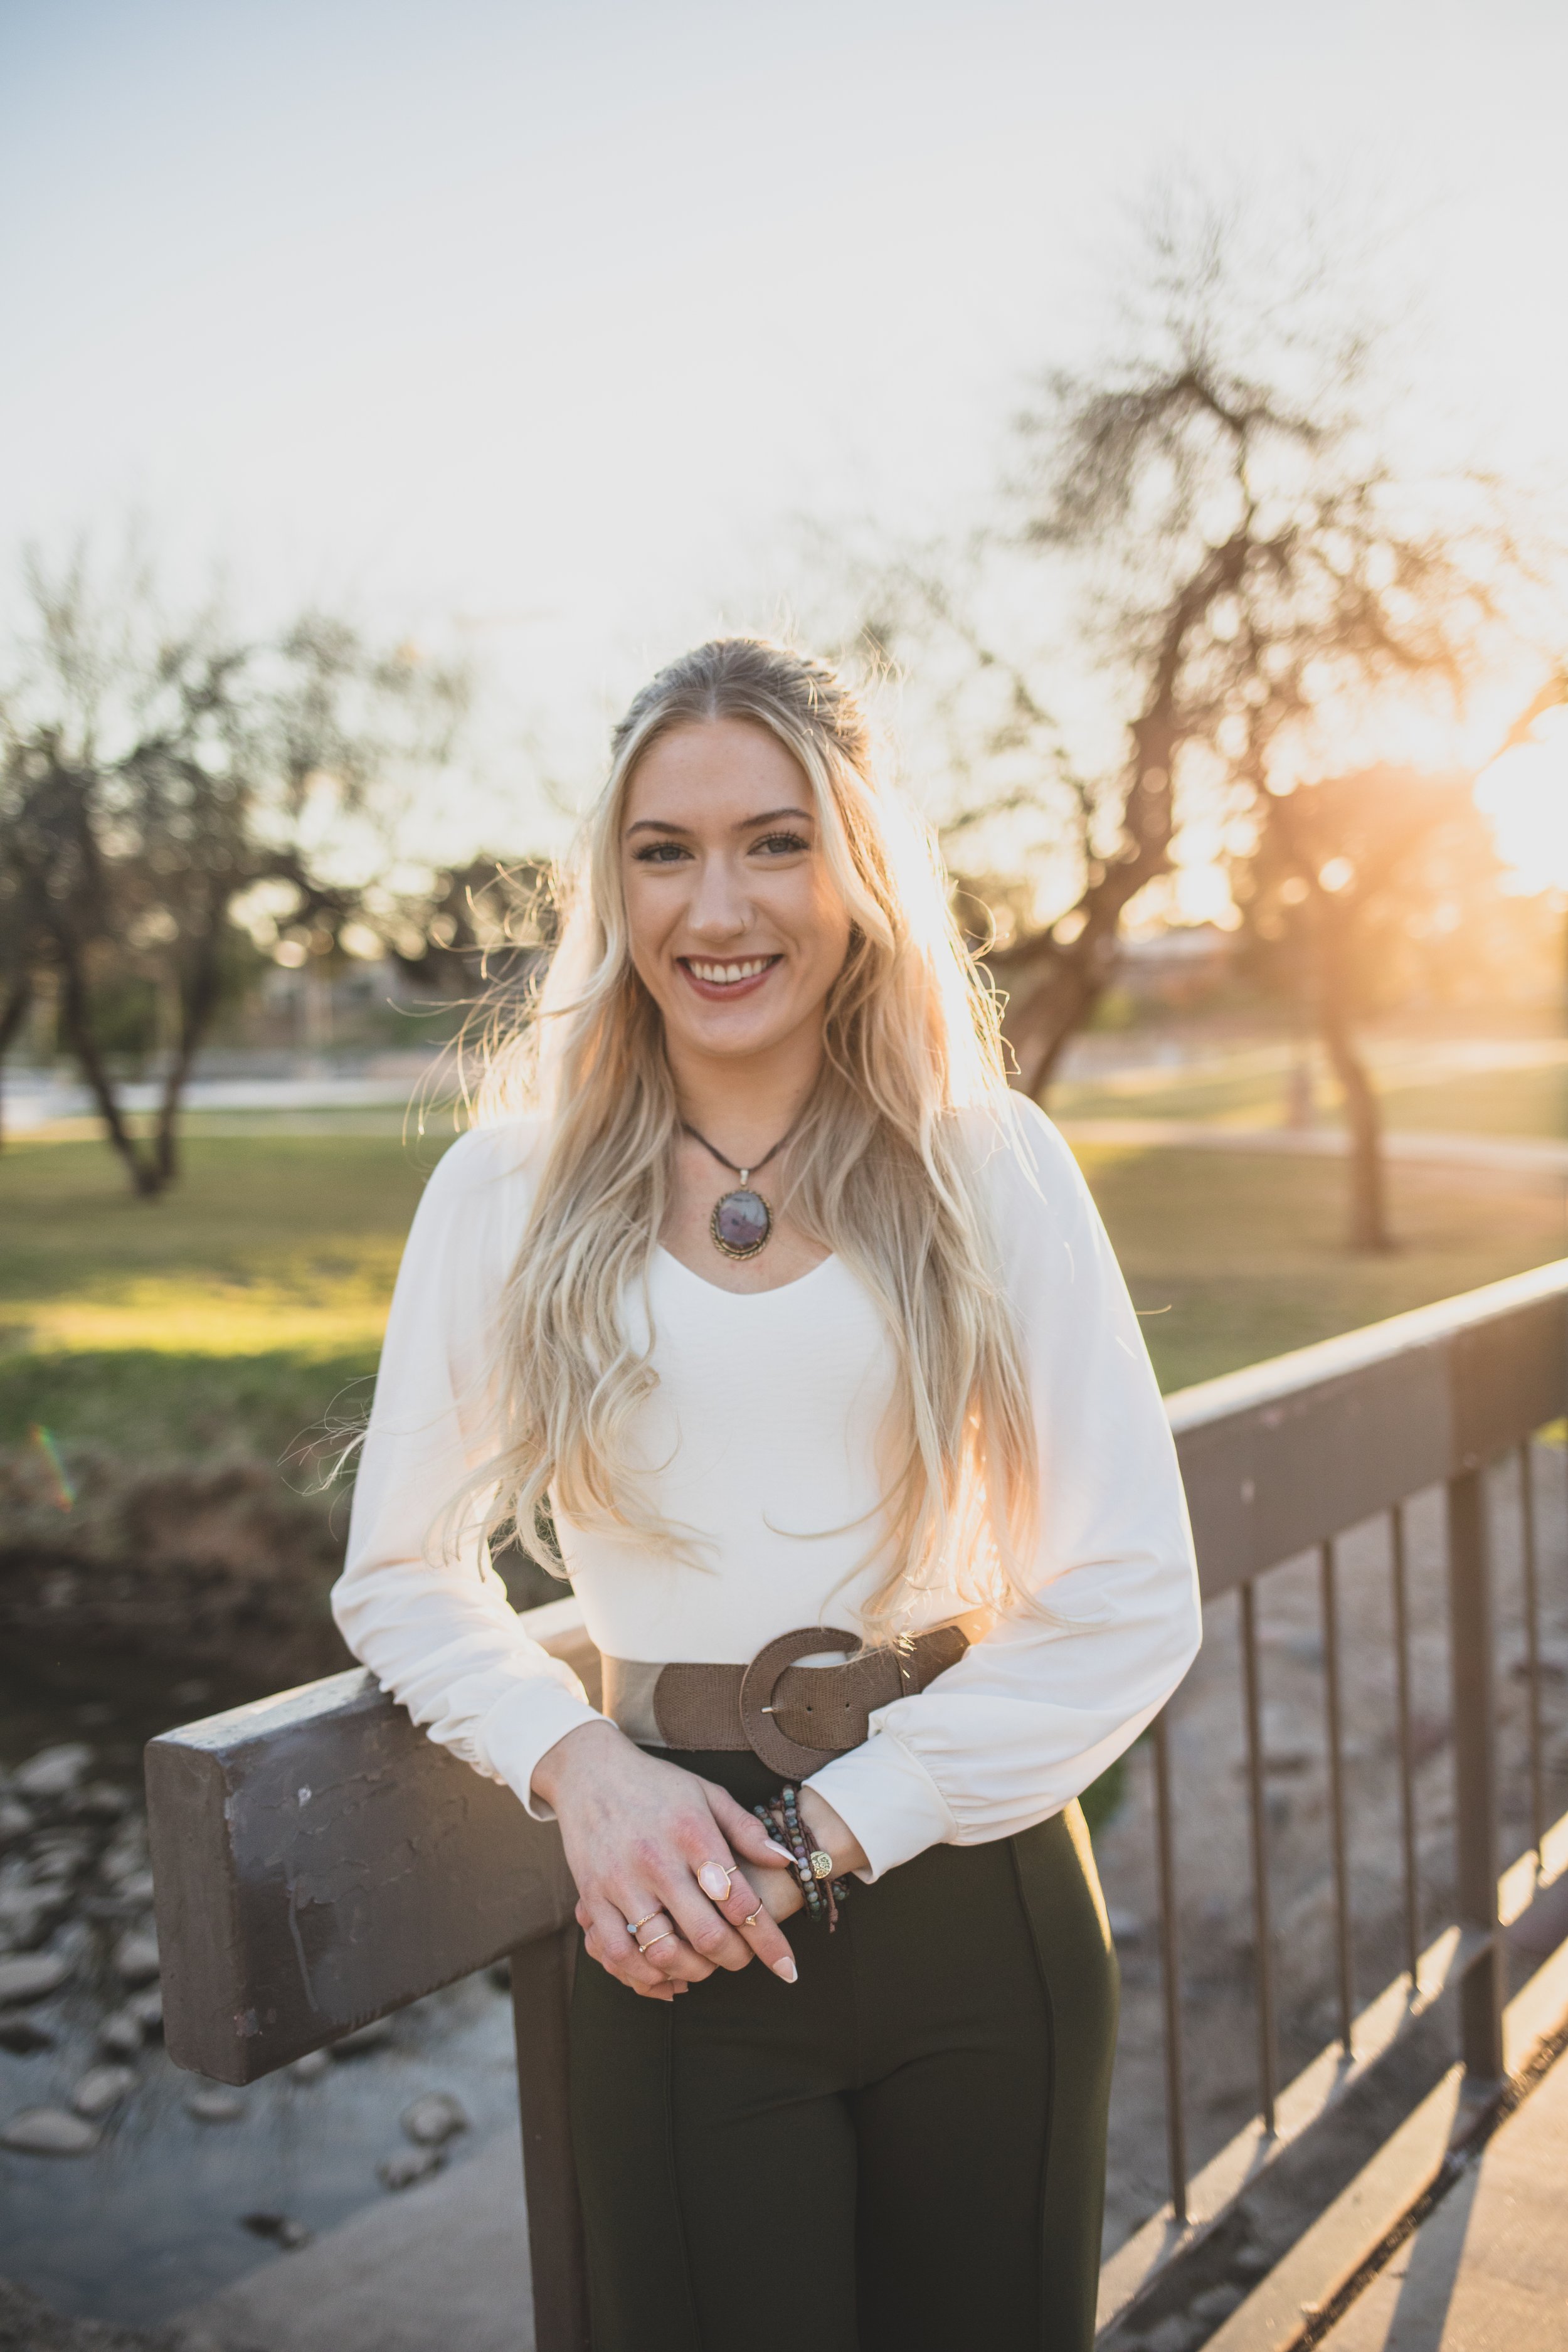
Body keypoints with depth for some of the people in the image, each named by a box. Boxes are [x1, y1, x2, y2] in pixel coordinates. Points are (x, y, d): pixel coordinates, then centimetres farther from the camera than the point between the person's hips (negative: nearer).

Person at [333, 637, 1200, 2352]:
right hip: (683, 1943, 0)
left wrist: (827, 1834, -14)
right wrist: (576, 1763, -14)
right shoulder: (507, 1189, -3)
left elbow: (1133, 1600, -7)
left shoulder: (992, 1167, -5)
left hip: (979, 1902, 1)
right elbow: (401, 1577, 4)